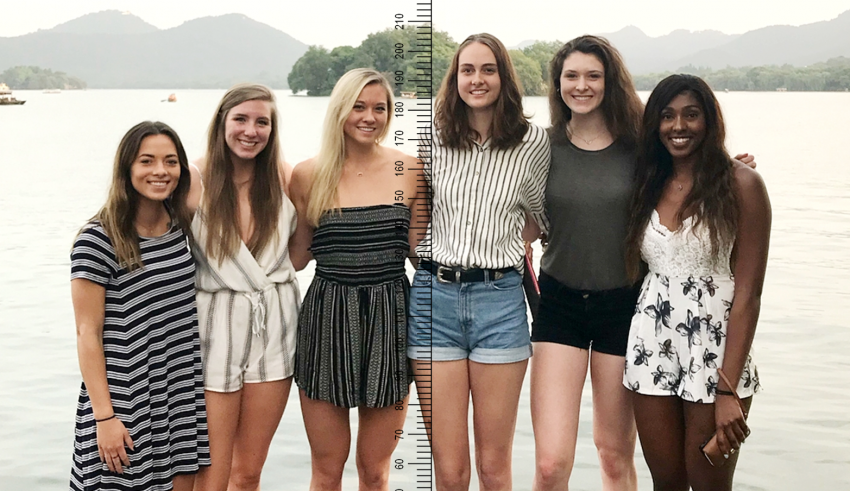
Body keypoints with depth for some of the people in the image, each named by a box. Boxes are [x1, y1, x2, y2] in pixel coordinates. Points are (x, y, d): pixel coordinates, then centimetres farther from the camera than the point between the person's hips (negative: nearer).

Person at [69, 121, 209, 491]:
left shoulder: (182, 227, 5)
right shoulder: (98, 240, -12)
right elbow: (88, 333, -11)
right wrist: (104, 416, -14)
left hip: (182, 397, 6)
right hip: (126, 402, -5)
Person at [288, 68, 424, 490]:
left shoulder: (408, 170, 3)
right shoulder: (308, 175, 1)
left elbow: (418, 247, 6)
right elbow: (297, 256, 7)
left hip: (389, 317, 1)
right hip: (327, 317, -1)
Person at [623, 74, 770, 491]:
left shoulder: (740, 184, -7)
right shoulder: (648, 186, 9)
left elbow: (748, 293, -11)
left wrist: (728, 389, -15)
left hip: (715, 348, -4)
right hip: (652, 346, 4)